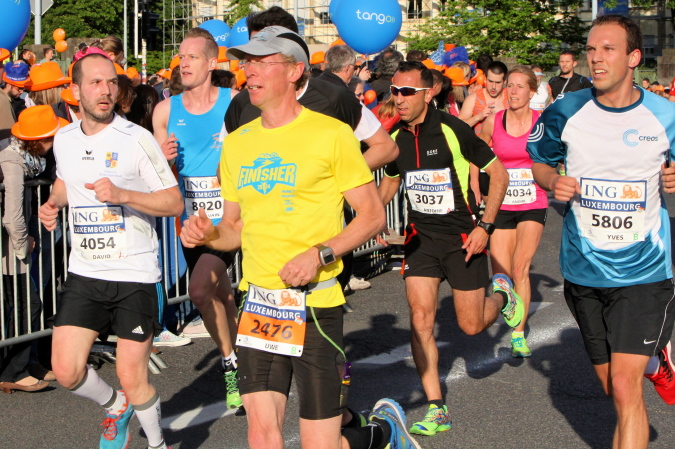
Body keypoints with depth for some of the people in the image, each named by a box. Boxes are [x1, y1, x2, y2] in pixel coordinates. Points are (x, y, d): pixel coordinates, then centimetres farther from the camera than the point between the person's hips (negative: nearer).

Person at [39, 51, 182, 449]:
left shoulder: (137, 139, -10)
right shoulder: (64, 140, 6)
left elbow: (175, 203, -10)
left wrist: (123, 195, -23)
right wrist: (53, 203, 7)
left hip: (135, 274, -4)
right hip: (84, 274, 4)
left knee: (133, 380, 0)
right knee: (66, 371, -3)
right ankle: (115, 406, 29)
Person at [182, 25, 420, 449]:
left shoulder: (331, 134, -6)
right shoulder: (236, 143, 10)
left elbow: (373, 215, -4)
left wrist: (320, 254, -18)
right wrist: (208, 234, -3)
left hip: (315, 303, -5)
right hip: (258, 304, 5)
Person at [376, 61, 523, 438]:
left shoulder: (453, 130, -17)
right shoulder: (396, 138, 0)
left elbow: (499, 173, -10)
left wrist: (485, 227, -16)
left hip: (463, 235, -4)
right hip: (421, 236, 4)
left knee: (472, 326, 3)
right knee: (420, 320, -9)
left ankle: (502, 294, 39)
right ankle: (437, 409, -1)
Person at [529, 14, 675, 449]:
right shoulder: (565, 112, -3)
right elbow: (539, 161, 14)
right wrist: (553, 182, -8)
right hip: (583, 271, 3)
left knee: (625, 388, -14)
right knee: (614, 388, 17)